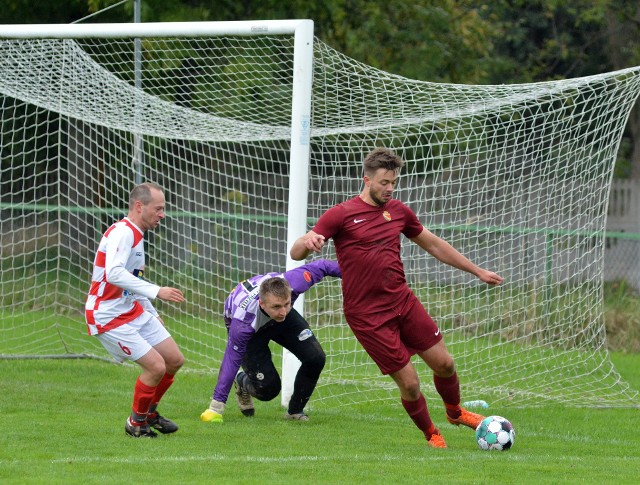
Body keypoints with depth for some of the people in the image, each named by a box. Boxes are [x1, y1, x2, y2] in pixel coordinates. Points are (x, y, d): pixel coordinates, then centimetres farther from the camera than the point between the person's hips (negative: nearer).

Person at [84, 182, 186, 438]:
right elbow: (114, 274, -35)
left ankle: (150, 413, 29)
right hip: (109, 316, -10)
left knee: (175, 360, 8)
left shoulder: (135, 234, 12)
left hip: (133, 310, 10)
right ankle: (136, 423, 6)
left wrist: (152, 313, 24)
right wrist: (156, 291, -38)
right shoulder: (122, 232, -20)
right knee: (156, 366, -15)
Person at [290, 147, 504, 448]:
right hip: (367, 316, -5)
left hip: (403, 302, 5)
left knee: (443, 363, 7)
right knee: (409, 383, -7)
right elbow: (296, 254, -11)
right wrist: (307, 242, -37)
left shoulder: (398, 211, 9)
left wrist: (477, 271, 24)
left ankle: (455, 413, 39)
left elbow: (433, 245, 22)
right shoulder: (341, 215, -7)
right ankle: (432, 436, 19)